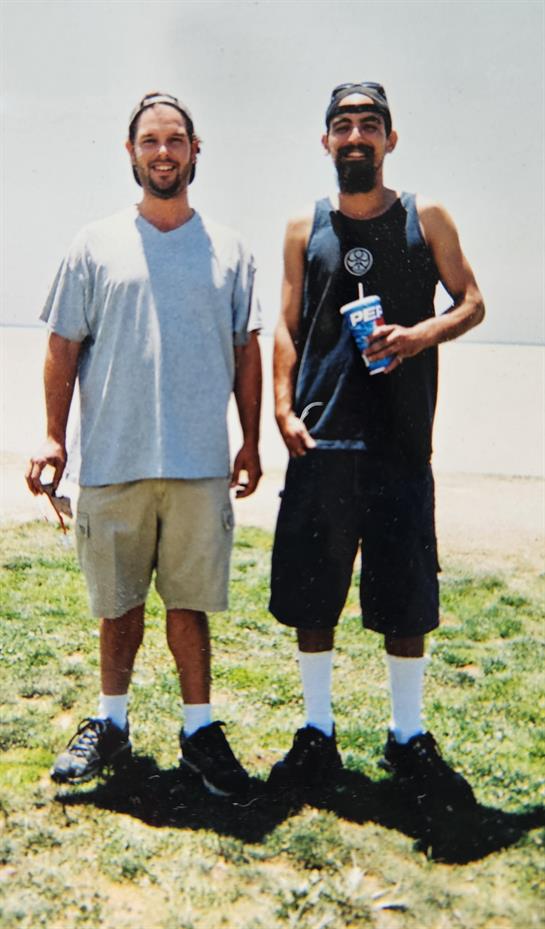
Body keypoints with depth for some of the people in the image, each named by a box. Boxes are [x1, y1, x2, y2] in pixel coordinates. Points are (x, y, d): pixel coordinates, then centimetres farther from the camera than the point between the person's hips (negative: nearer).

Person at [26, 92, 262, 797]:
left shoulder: (228, 250, 10)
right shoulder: (97, 245, 7)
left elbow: (246, 352, 11)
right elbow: (63, 347, 7)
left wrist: (251, 443, 6)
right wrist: (54, 438, 1)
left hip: (199, 465, 0)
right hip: (112, 462, 0)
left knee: (189, 600, 5)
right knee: (119, 603, 10)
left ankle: (199, 728, 18)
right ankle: (110, 725, 26)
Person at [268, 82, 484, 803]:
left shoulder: (426, 220, 8)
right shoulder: (305, 229, 11)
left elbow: (472, 303, 8)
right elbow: (288, 327, 10)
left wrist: (421, 334, -12)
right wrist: (284, 410, -3)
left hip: (401, 440, -1)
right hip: (320, 440, 1)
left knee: (406, 596, 5)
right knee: (310, 593, 5)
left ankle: (408, 737, 21)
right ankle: (317, 735, 20)